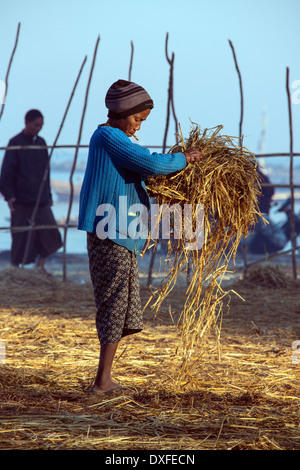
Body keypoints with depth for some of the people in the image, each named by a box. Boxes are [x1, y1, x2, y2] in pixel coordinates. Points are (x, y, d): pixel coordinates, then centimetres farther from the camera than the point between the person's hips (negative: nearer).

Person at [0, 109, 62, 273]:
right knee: (21, 238, -1)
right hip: (21, 201, -5)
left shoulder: (41, 143, 11)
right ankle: (15, 269, 11)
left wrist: (48, 194, 20)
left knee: (50, 235, -6)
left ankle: (40, 266, 5)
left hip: (41, 200, 5)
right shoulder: (15, 143, -6)